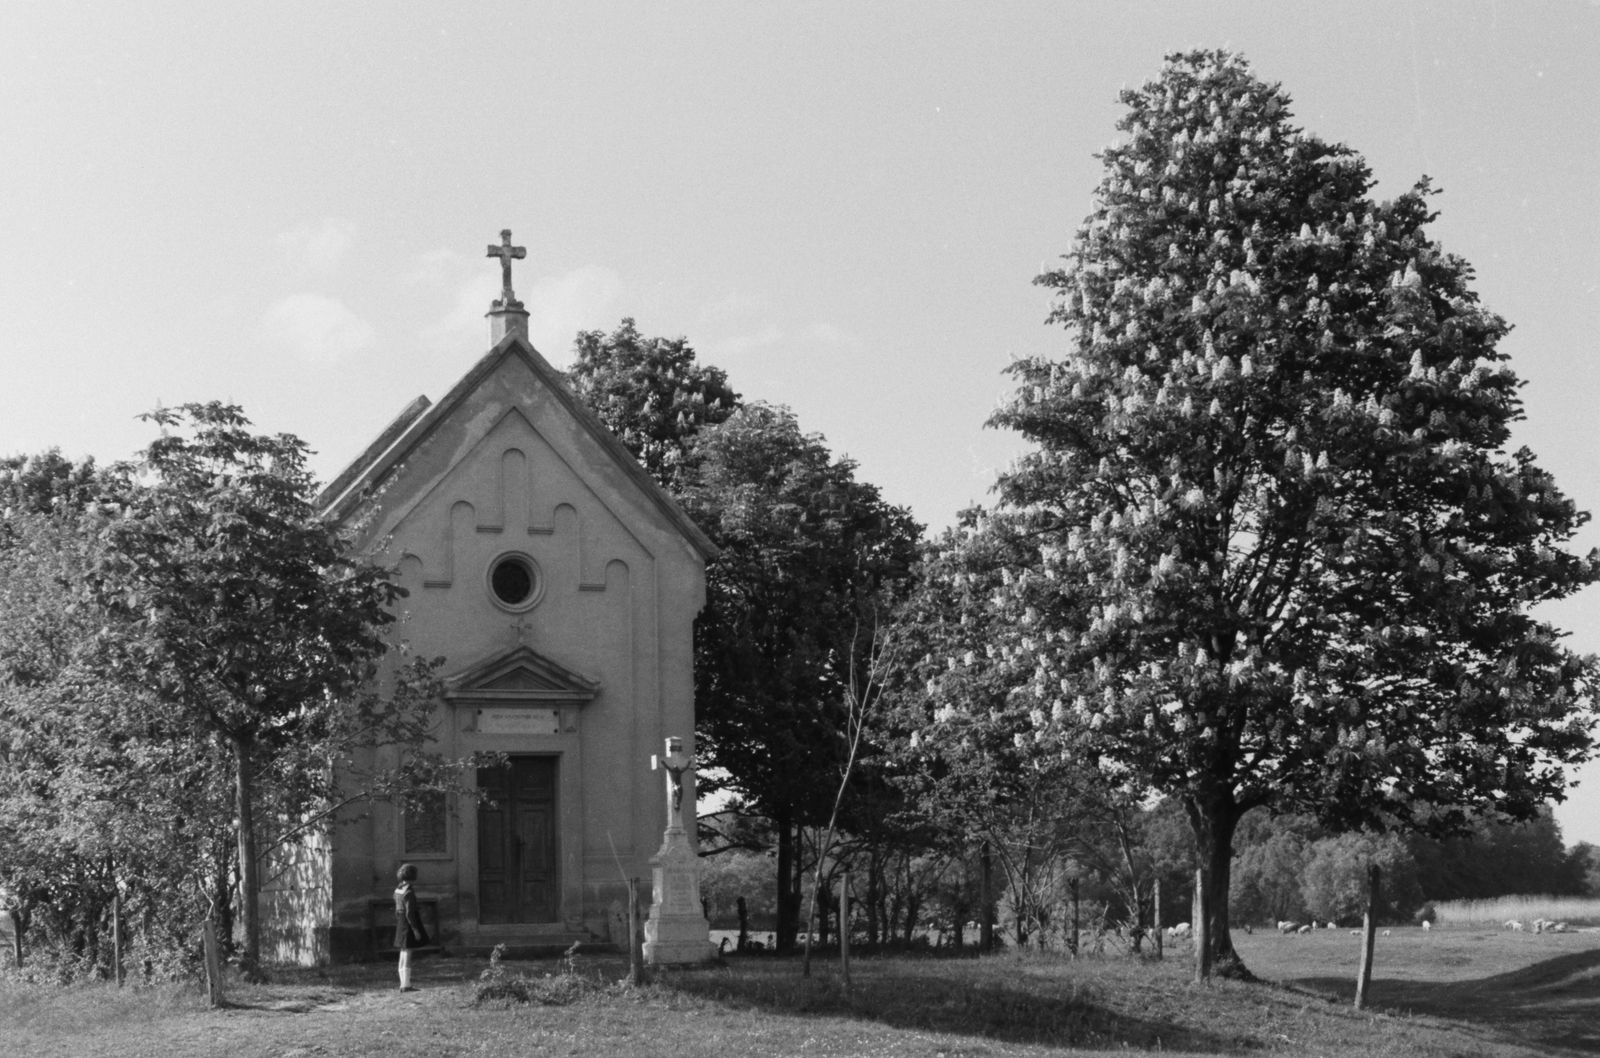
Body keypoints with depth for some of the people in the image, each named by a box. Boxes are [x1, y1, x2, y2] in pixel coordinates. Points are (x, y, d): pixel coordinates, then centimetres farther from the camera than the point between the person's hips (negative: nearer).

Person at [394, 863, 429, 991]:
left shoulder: (397, 890, 8)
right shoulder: (409, 892, -18)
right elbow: (409, 913, -21)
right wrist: (415, 929, -18)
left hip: (401, 926, 9)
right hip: (409, 924, -9)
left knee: (403, 955, 13)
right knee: (407, 956, -6)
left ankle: (403, 984, 16)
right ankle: (406, 985, -5)